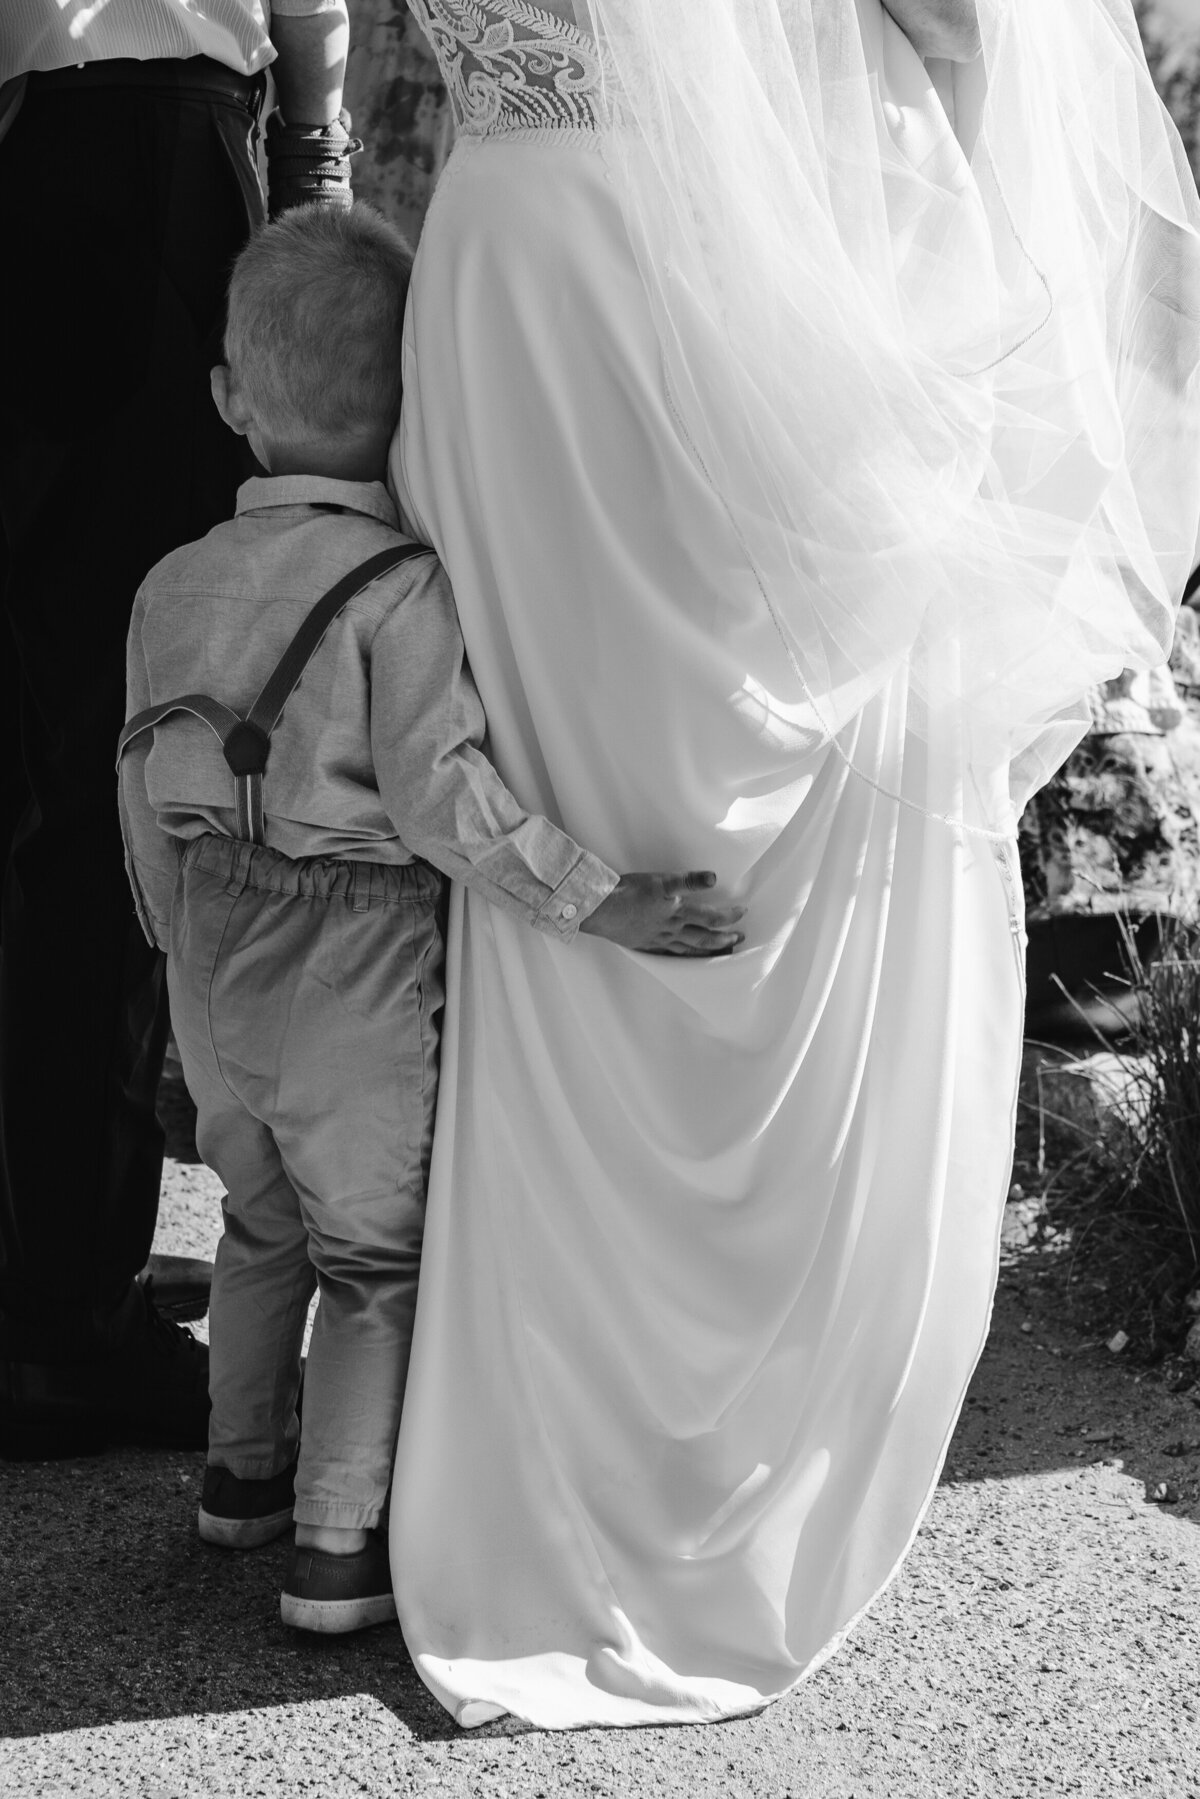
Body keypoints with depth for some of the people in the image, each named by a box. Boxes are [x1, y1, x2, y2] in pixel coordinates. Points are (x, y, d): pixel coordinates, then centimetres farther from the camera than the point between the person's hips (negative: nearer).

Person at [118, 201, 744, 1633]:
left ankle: (244, 1464, 38)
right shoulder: (406, 593, -19)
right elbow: (443, 798, -27)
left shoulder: (173, 586, 1)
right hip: (360, 975, -6)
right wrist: (602, 903, -25)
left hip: (217, 959, 6)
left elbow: (145, 789, 10)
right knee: (375, 1254, 9)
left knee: (262, 1216, 25)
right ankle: (338, 1545, 11)